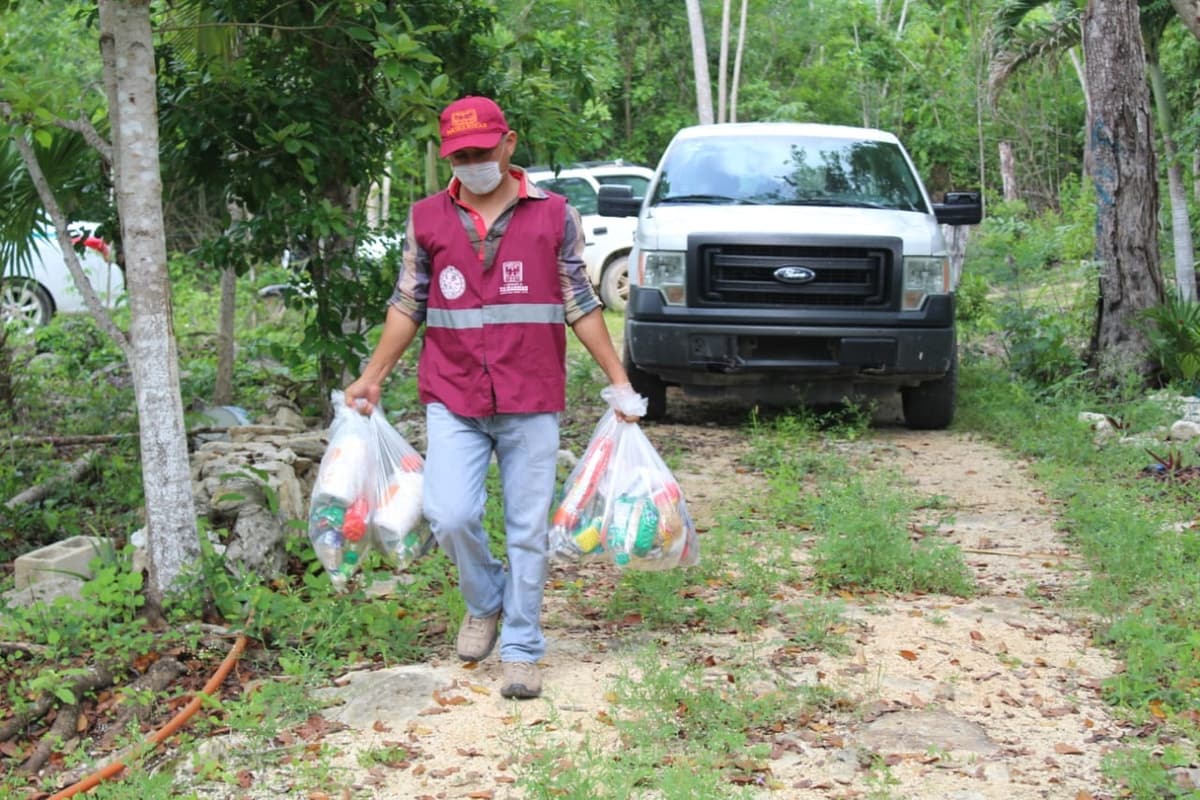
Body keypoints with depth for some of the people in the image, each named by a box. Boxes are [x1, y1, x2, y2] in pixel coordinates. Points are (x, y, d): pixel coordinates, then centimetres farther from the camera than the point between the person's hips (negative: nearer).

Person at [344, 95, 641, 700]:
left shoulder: (554, 215, 3)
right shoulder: (427, 219, 6)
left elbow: (580, 305, 7)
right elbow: (408, 305, 12)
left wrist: (618, 379, 4)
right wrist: (373, 376, 8)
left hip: (532, 403, 0)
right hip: (453, 400, 1)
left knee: (528, 531, 4)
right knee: (450, 516, -13)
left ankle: (521, 649, 19)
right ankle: (484, 602, 18)